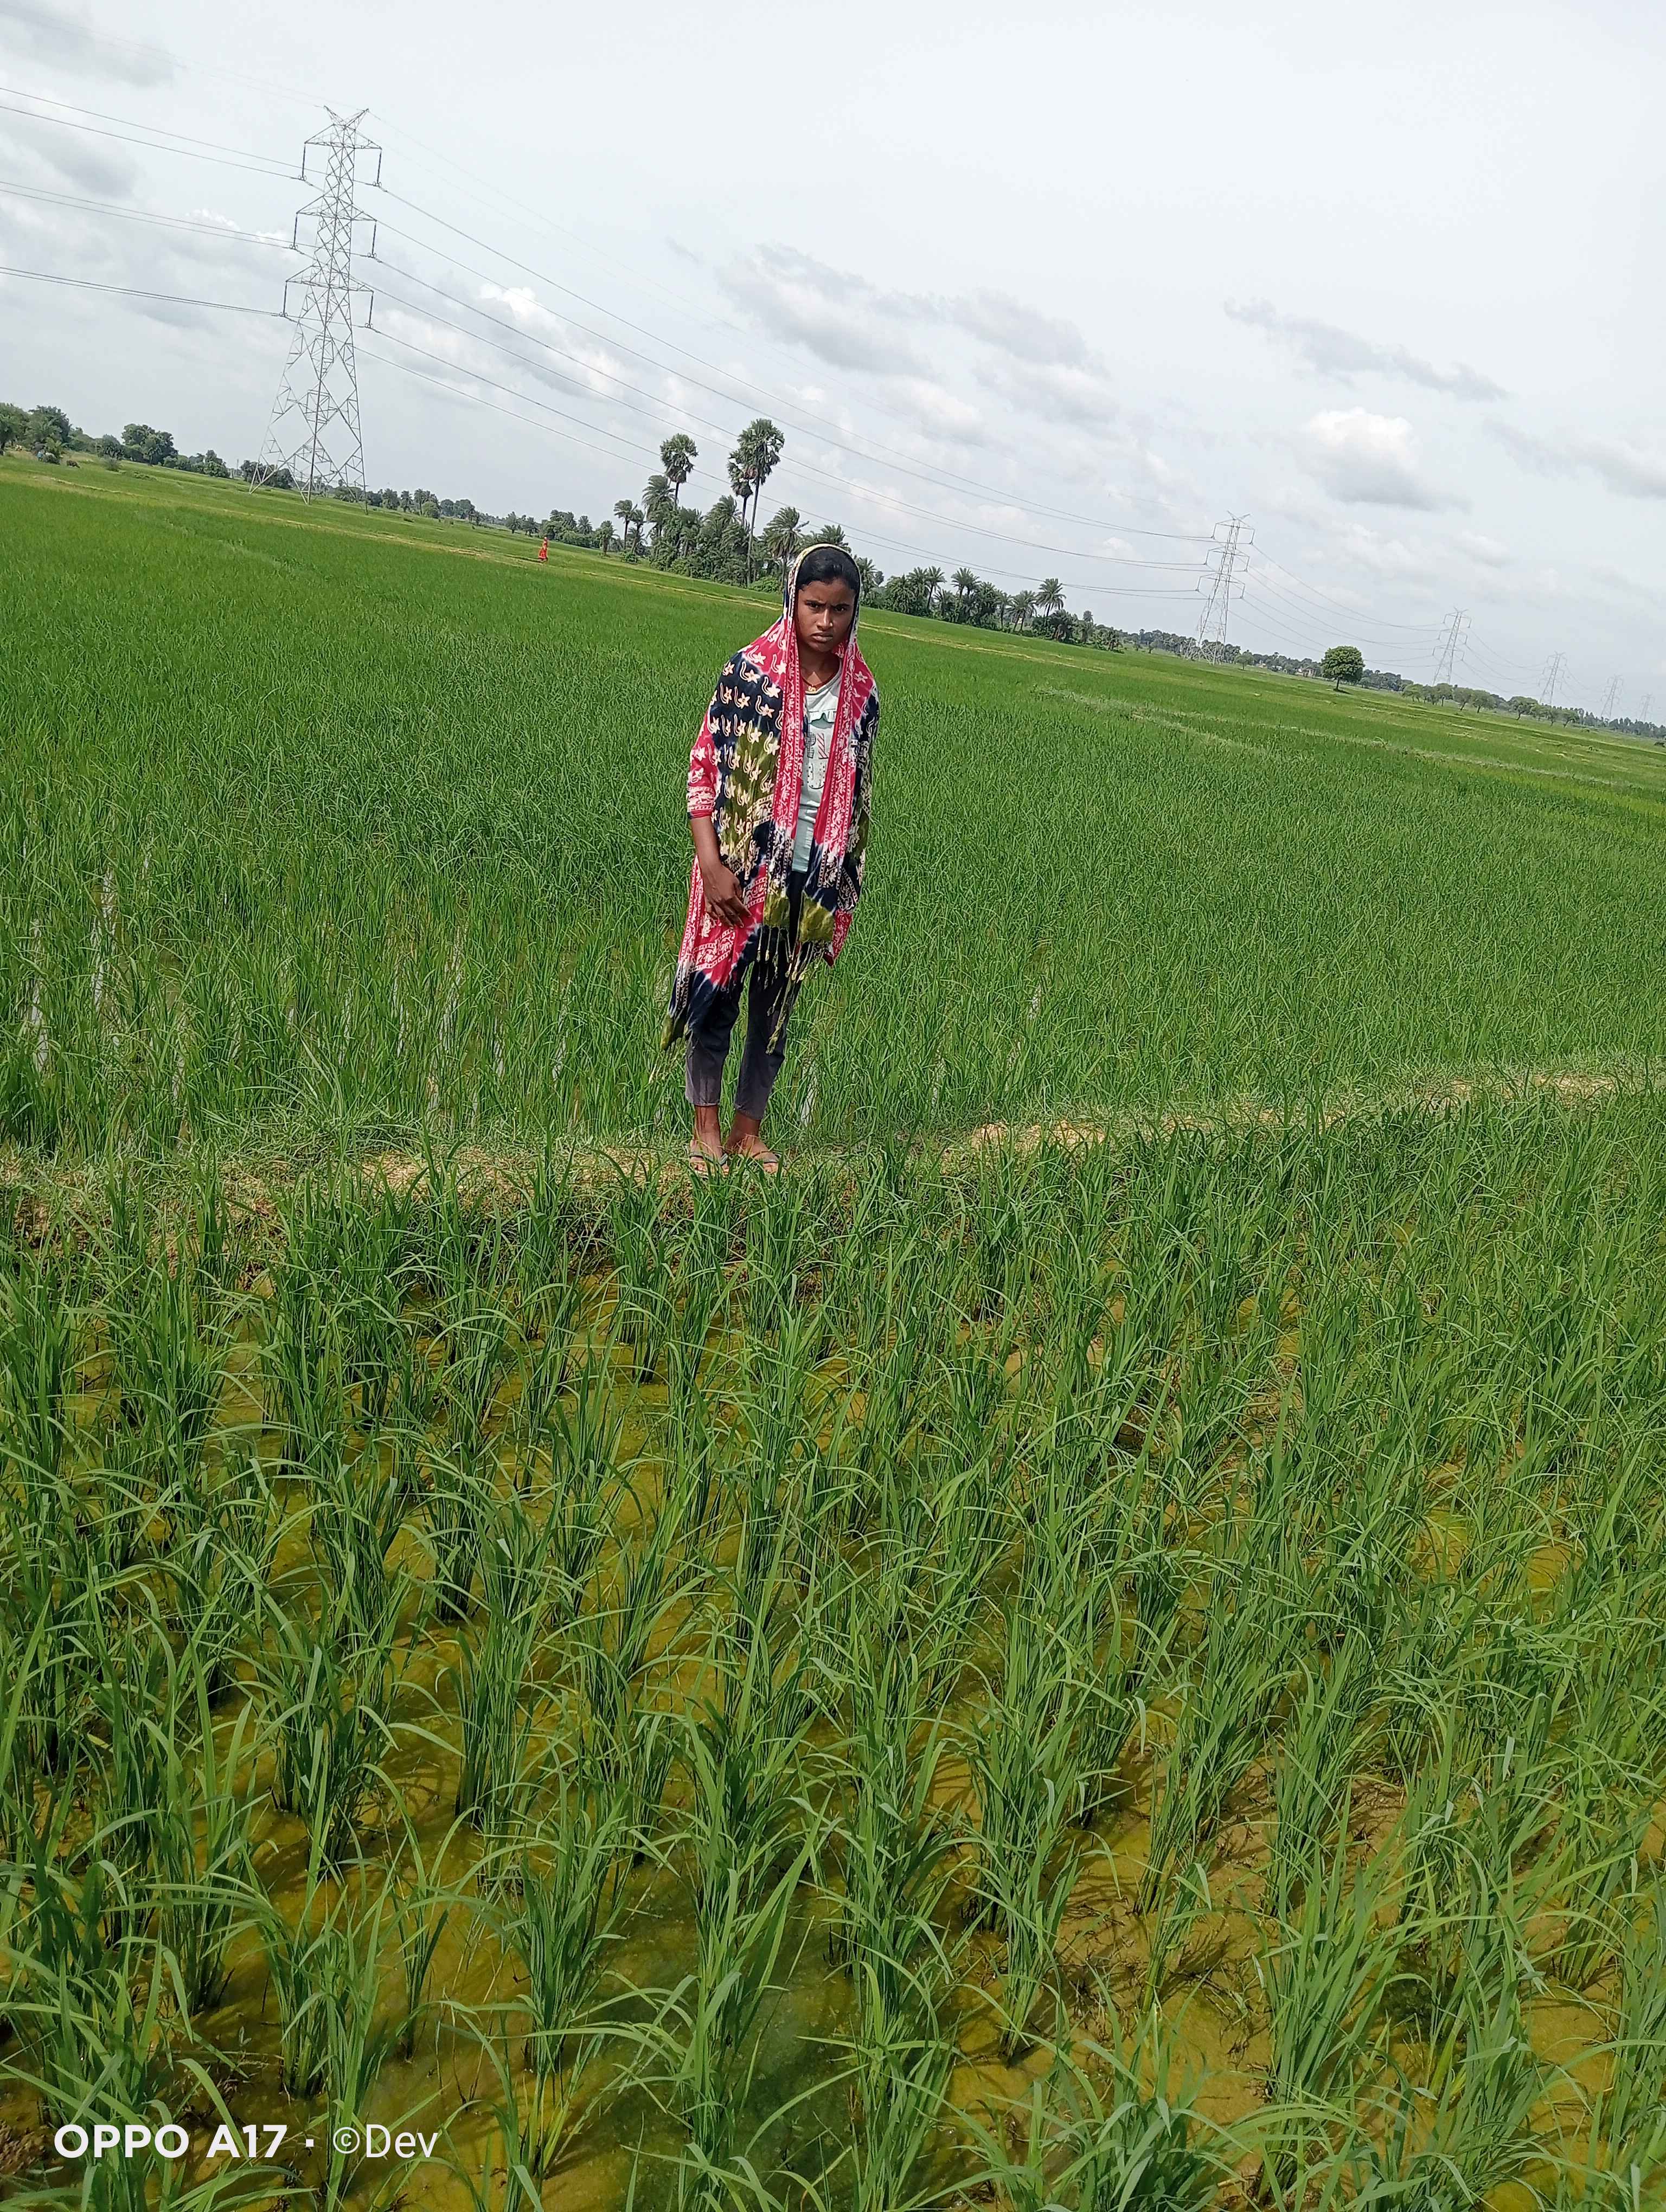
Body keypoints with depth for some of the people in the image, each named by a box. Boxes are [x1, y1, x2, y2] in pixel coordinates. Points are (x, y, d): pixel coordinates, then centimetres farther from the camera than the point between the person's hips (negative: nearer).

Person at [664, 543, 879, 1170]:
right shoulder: (750, 671, -7)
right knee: (718, 991, 4)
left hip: (814, 876, 3)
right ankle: (706, 1129, 17)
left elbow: (858, 792, 10)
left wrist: (846, 892, 10)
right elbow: (704, 765, -6)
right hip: (743, 866, -3)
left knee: (777, 1004, 12)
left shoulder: (862, 691, 3)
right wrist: (711, 864, -15)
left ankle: (748, 1130, 24)